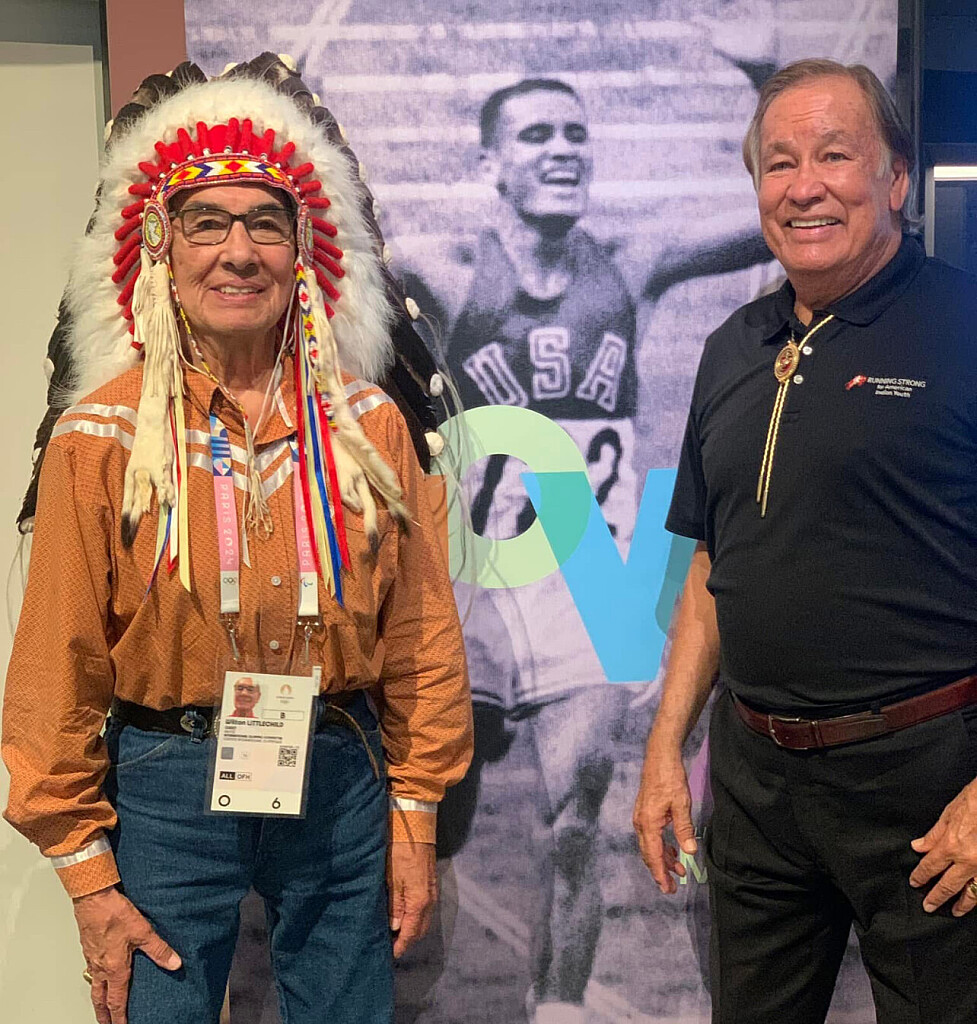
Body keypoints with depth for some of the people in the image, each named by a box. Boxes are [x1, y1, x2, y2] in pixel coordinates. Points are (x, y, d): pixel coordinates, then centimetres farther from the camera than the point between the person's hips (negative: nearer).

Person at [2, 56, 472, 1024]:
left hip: (340, 780, 2)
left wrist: (414, 816, 4)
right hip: (167, 789, -2)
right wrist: (87, 873, -4)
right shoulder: (102, 437, -8)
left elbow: (420, 634, 4)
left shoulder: (367, 424, -1)